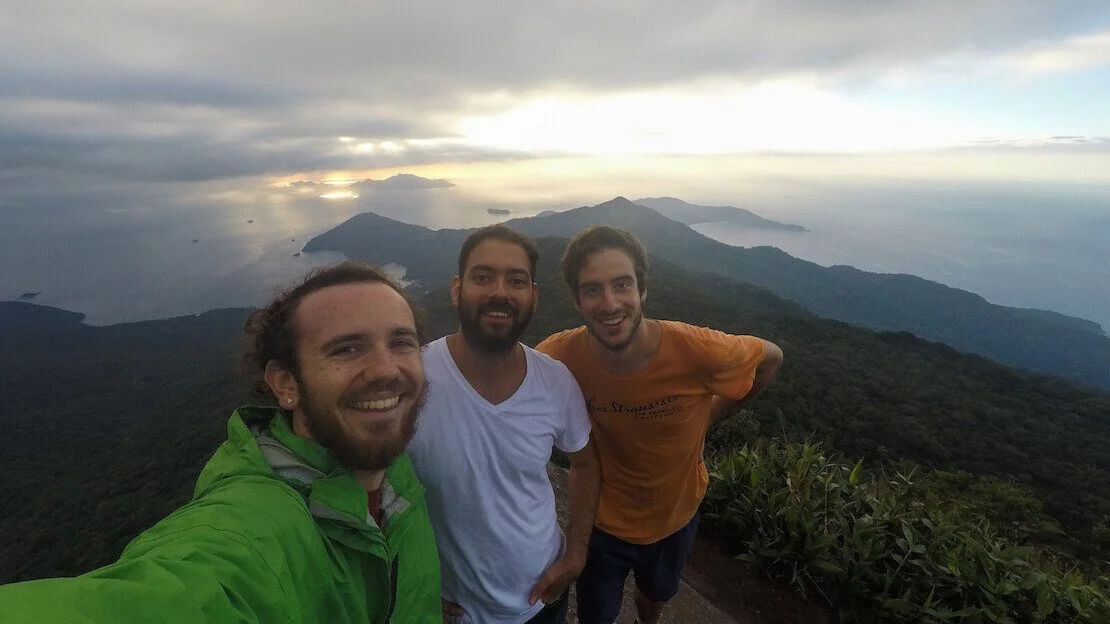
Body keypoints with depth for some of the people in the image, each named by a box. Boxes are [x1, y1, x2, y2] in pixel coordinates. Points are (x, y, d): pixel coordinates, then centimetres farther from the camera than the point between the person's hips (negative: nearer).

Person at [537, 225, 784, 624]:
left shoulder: (696, 350, -33)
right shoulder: (561, 356, -31)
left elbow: (771, 358, -11)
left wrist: (711, 413, -9)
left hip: (676, 514, 2)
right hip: (603, 517, -1)